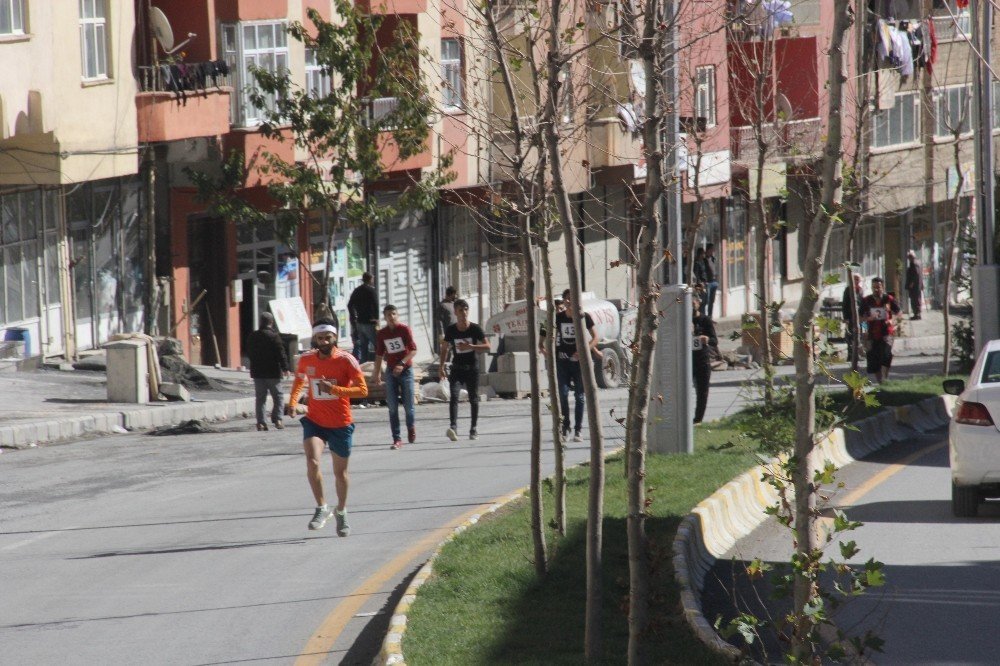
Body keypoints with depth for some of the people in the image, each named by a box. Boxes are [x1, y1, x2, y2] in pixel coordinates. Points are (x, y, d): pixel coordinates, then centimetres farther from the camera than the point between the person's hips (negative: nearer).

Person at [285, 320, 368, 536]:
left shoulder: (346, 360, -13)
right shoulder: (306, 359, -1)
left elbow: (362, 390, -16)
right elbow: (299, 380, 20)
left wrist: (334, 389, -27)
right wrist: (293, 402, 2)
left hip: (341, 424, -1)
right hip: (314, 421, 1)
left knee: (340, 471, 11)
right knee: (312, 463, -21)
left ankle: (341, 512, 33)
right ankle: (322, 508, -5)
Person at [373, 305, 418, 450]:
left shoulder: (404, 329, -6)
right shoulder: (381, 334, 4)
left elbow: (413, 350, -11)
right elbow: (379, 355, 13)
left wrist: (402, 363, -23)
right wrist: (377, 373, 11)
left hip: (405, 370, -3)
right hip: (391, 371, 3)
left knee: (408, 405, 0)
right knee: (392, 407, -5)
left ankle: (411, 426, 32)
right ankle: (397, 439, -3)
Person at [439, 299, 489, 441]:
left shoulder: (475, 329, -5)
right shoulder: (450, 330, -1)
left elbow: (487, 346, -5)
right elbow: (444, 349, 12)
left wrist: (470, 346, -19)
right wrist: (441, 367, 4)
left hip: (472, 369, 0)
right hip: (457, 369, 0)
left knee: (473, 399, 5)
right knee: (454, 397, -17)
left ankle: (473, 429, 16)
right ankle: (453, 427, -30)